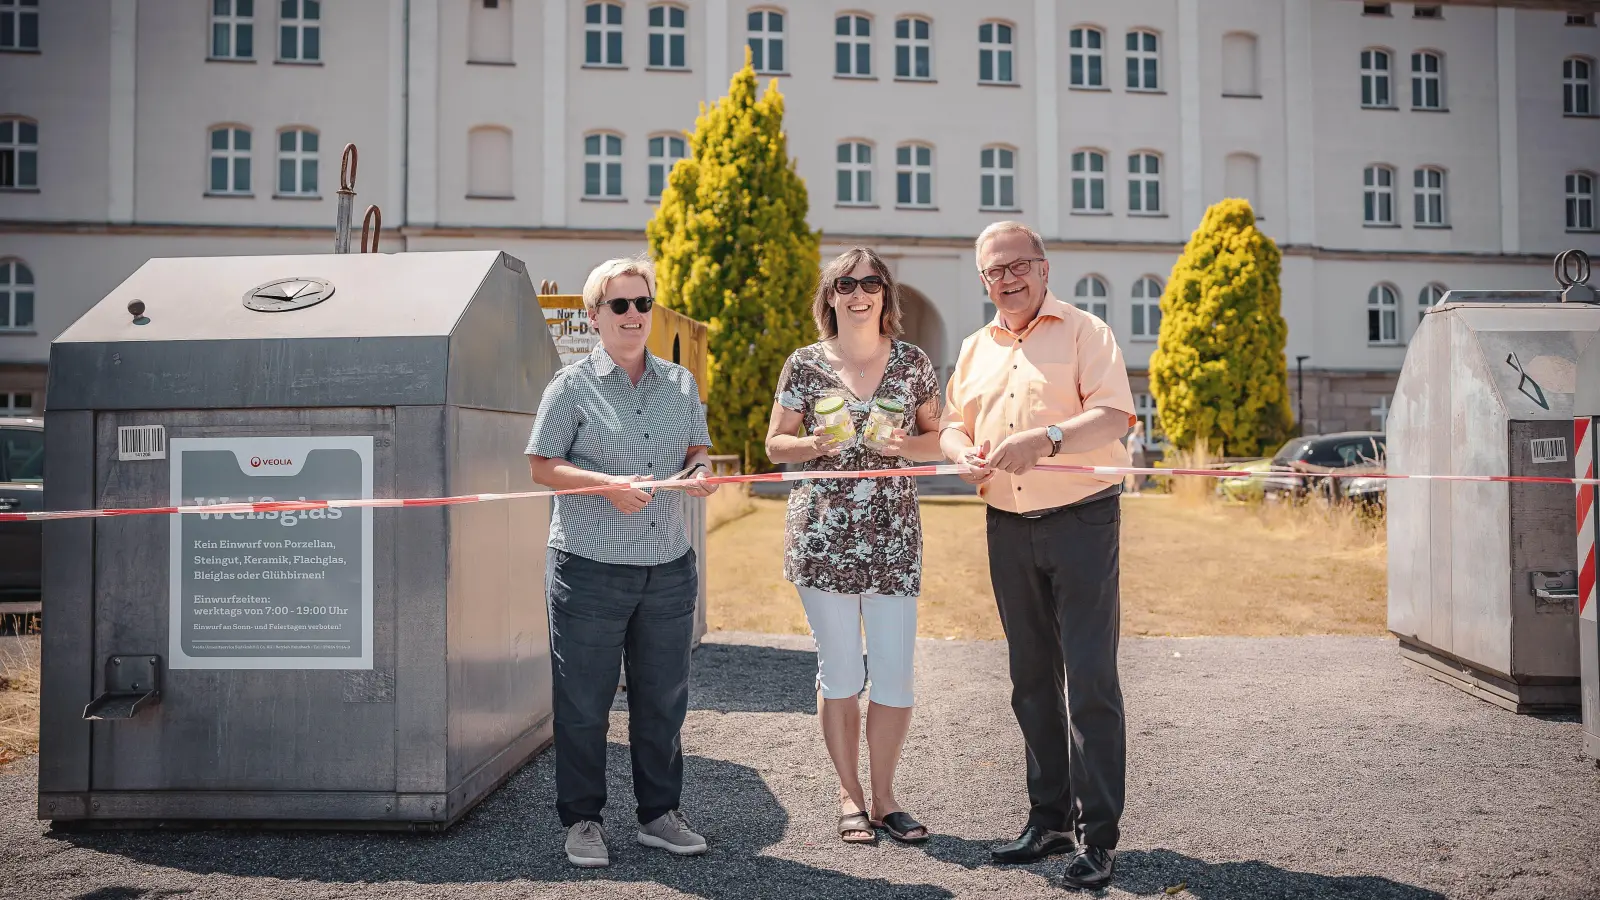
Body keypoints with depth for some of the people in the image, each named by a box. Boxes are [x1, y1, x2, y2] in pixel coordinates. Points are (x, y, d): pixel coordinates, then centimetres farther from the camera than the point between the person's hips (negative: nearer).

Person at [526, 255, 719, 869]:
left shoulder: (680, 383, 13)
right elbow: (541, 465, -3)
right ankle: (582, 820, 19)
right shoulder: (572, 385, 0)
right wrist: (608, 485, -17)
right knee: (584, 702, 4)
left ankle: (659, 813, 25)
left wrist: (701, 472, -7)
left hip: (669, 568, 4)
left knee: (663, 698, 11)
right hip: (591, 568, -4)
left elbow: (699, 450, 17)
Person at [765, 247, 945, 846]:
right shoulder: (805, 365, 3)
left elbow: (939, 438, 13)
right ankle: (850, 797, 21)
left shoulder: (913, 363, 6)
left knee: (895, 674, 1)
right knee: (839, 672, 6)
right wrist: (816, 445, -13)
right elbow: (775, 443, 7)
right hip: (822, 536, -1)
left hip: (893, 538, 1)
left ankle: (883, 795, 19)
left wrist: (906, 445, -9)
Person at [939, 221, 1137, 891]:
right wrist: (965, 453, -4)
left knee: (1090, 680, -5)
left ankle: (1097, 837, 2)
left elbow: (1114, 416, -14)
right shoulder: (975, 349, 15)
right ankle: (1049, 818, 23)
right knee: (1032, 680, 11)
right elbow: (954, 425, 20)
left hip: (1081, 521, -5)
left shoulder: (1084, 332, -2)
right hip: (1008, 530, 6)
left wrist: (1046, 439, -30)